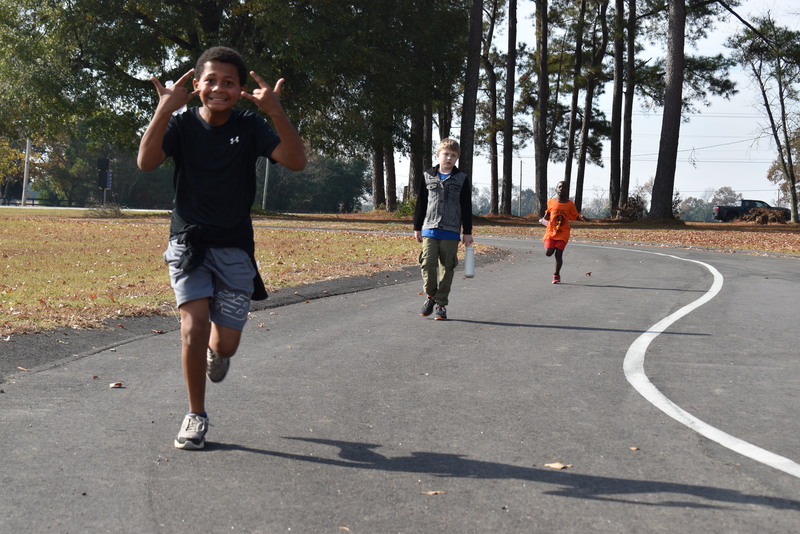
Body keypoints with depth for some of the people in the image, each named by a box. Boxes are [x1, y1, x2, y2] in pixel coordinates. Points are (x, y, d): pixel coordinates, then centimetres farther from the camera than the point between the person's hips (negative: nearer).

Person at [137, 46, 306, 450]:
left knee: (226, 343, 0)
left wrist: (276, 113, -33)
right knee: (194, 327, -17)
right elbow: (146, 162, -22)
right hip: (189, 242, -1)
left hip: (234, 247, 1)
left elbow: (296, 162, -19)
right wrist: (164, 109, -35)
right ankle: (196, 416, 3)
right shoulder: (181, 123, -4)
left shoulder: (250, 126, -4)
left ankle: (215, 348, 41)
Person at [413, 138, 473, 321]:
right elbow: (420, 204, 12)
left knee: (446, 268, 2)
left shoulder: (462, 179, 4)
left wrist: (467, 232, 3)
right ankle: (431, 295, 13)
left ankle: (441, 304, 12)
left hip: (451, 232, -1)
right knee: (427, 264, -10)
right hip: (430, 230, 1)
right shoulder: (427, 176, 7)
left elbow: (466, 208, 5)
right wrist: (417, 228, 10)